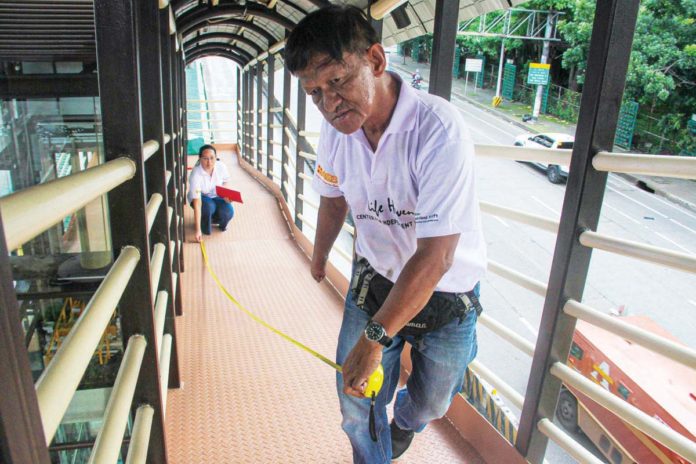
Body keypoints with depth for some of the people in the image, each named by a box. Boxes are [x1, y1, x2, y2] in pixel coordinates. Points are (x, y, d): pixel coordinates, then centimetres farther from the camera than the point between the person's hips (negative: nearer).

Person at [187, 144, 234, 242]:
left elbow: (225, 182, 4)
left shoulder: (221, 167, -22)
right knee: (209, 207, -36)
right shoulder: (196, 174, -34)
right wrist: (198, 230, -42)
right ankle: (204, 228, -4)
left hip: (217, 196, 3)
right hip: (201, 197, -3)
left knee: (228, 211, -25)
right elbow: (197, 204, -39)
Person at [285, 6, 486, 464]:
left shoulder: (439, 129, -31)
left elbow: (436, 256, -32)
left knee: (429, 403, 21)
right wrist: (319, 257, 25)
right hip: (374, 277, 3)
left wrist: (375, 337, -31)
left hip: (446, 291, -3)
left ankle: (405, 423, 58)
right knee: (357, 405, 8)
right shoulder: (337, 127, -11)